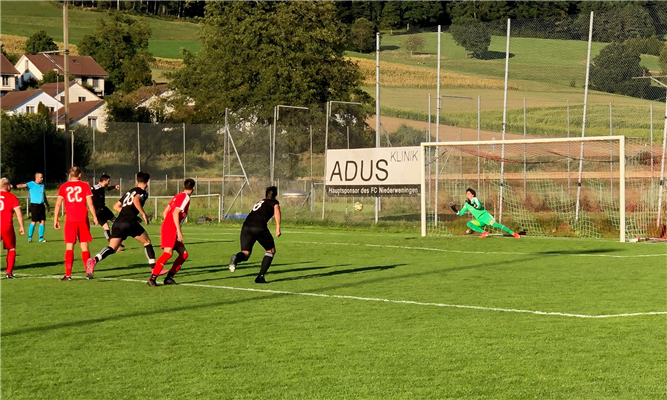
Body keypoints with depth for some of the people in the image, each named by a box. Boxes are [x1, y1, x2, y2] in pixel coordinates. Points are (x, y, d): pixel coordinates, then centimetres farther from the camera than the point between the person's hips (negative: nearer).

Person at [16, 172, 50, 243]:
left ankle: (41, 238, 10)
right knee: (33, 222, -7)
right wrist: (15, 186, -40)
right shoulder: (31, 184, -5)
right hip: (34, 205, -6)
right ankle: (29, 237, 4)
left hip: (41, 205, 6)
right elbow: (23, 185, -21)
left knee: (42, 221, 3)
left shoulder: (42, 185, 14)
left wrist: (47, 205, 29)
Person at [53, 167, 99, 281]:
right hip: (83, 219, 0)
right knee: (84, 246, 7)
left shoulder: (64, 187, 6)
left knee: (69, 247, 1)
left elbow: (58, 204, 2)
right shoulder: (85, 185, 3)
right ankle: (88, 272, 5)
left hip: (70, 220, 0)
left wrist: (55, 220, 6)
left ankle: (68, 274, -5)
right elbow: (90, 203, 0)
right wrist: (94, 216, 9)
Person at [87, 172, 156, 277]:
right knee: (147, 242, 13)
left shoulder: (129, 192, 28)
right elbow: (136, 200, -17)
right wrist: (143, 214, -13)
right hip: (130, 222, -6)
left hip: (118, 222, 6)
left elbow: (116, 206, 30)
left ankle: (94, 260, -28)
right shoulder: (143, 192, 6)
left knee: (112, 248, -2)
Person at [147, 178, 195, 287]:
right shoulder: (185, 198, -8)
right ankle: (152, 278, -29)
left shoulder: (177, 196, 19)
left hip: (166, 226, 10)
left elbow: (164, 212, 20)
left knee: (184, 254, 9)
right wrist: (179, 231, -22)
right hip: (170, 229, -10)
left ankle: (169, 277, 6)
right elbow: (175, 213, -19)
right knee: (168, 252, -23)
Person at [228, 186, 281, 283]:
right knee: (271, 251, 16)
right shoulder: (274, 202, 16)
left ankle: (237, 257, -37)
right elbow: (277, 210, -5)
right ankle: (260, 276, 7)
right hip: (259, 227, -5)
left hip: (246, 227, 5)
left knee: (245, 253, 0)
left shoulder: (259, 202, 34)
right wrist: (278, 227, -15)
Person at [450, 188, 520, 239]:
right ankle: (484, 232, -18)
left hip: (485, 216, -6)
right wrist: (454, 209, 7)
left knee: (495, 224, -26)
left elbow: (479, 206, -19)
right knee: (468, 223, -16)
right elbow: (460, 213, 22)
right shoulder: (466, 205, 18)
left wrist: (471, 204, -26)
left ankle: (512, 233, -27)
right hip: (479, 220, 6)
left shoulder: (475, 199, 0)